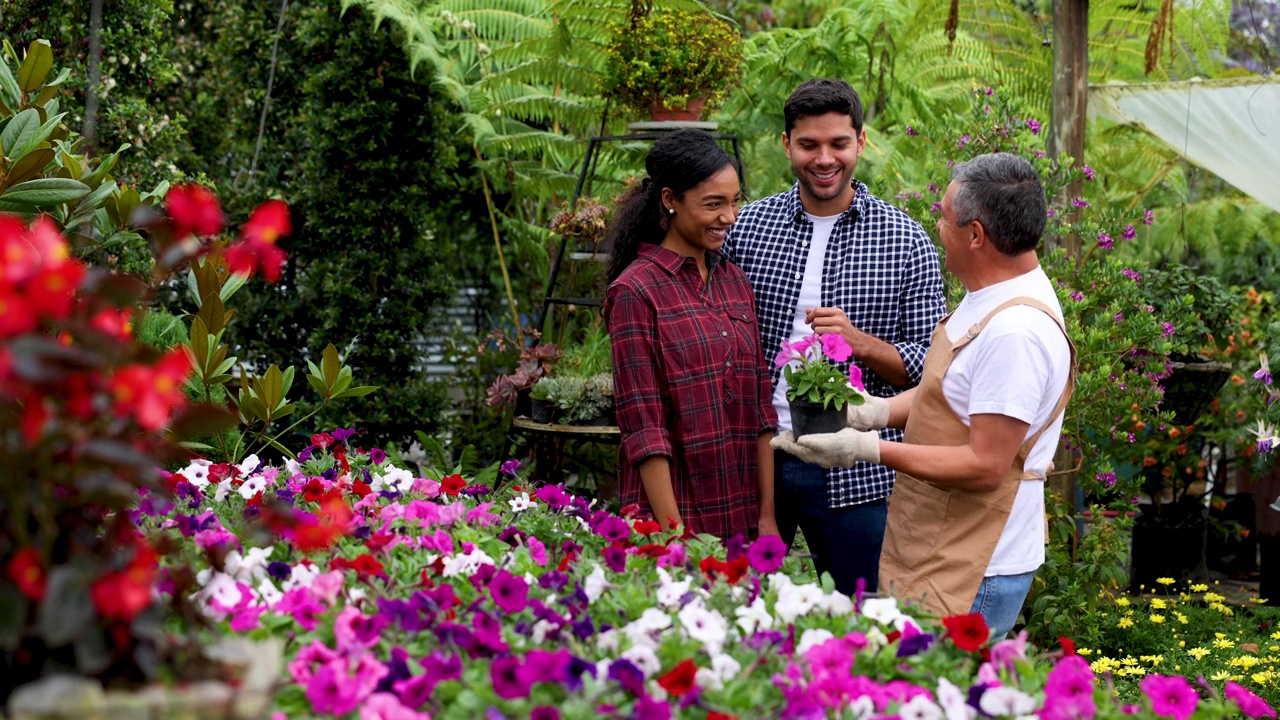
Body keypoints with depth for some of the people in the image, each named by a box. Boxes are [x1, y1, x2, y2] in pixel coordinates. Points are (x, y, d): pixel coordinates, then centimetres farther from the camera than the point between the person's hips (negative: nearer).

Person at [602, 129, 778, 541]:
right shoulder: (635, 291, -10)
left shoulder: (734, 282, 10)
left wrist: (767, 516, 5)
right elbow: (644, 429, -13)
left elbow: (760, 409, 10)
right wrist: (674, 535, -16)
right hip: (672, 519, -6)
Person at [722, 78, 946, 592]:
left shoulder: (905, 241, -1)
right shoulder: (746, 228, 3)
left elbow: (933, 365, -2)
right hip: (755, 457, 2)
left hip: (855, 472, -1)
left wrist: (860, 342, -19)